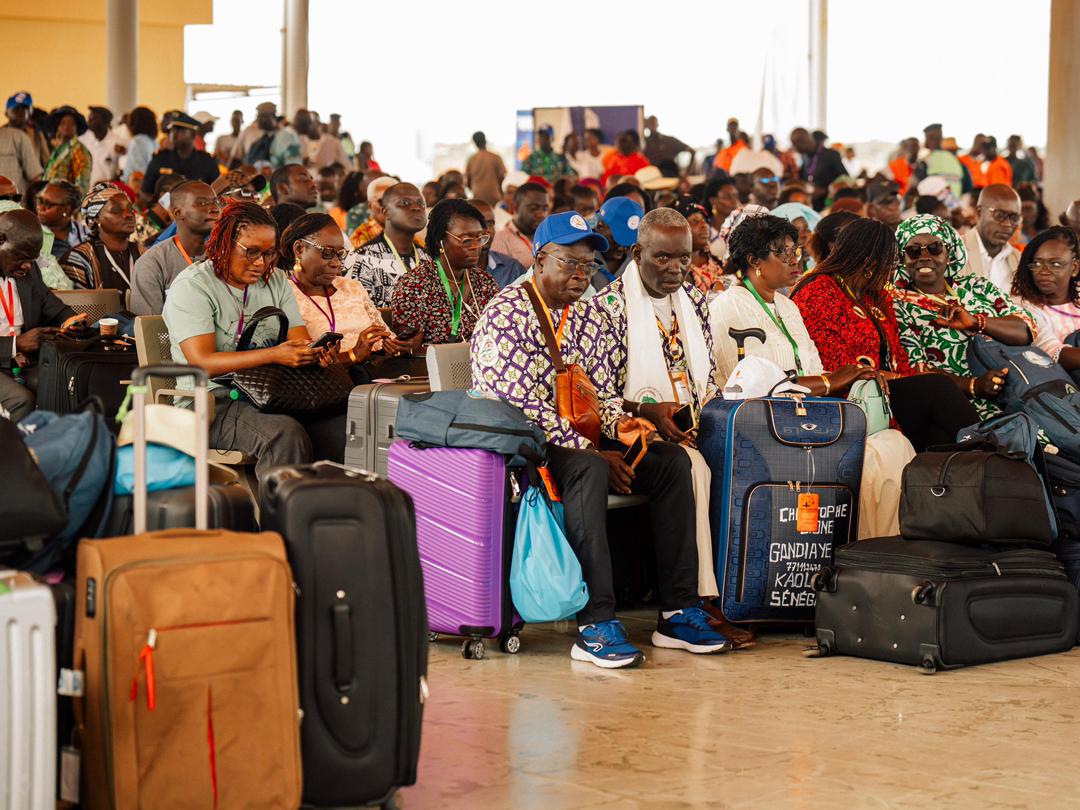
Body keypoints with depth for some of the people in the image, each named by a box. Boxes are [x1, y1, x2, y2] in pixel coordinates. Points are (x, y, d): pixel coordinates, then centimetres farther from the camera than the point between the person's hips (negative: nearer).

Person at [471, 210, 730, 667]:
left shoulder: (585, 318, 15)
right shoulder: (506, 316, -11)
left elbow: (604, 395, 15)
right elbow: (520, 406, -19)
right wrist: (591, 453, -22)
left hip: (577, 443, 8)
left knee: (671, 461, -10)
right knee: (587, 471, -37)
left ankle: (678, 611, -12)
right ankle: (595, 625, -39)